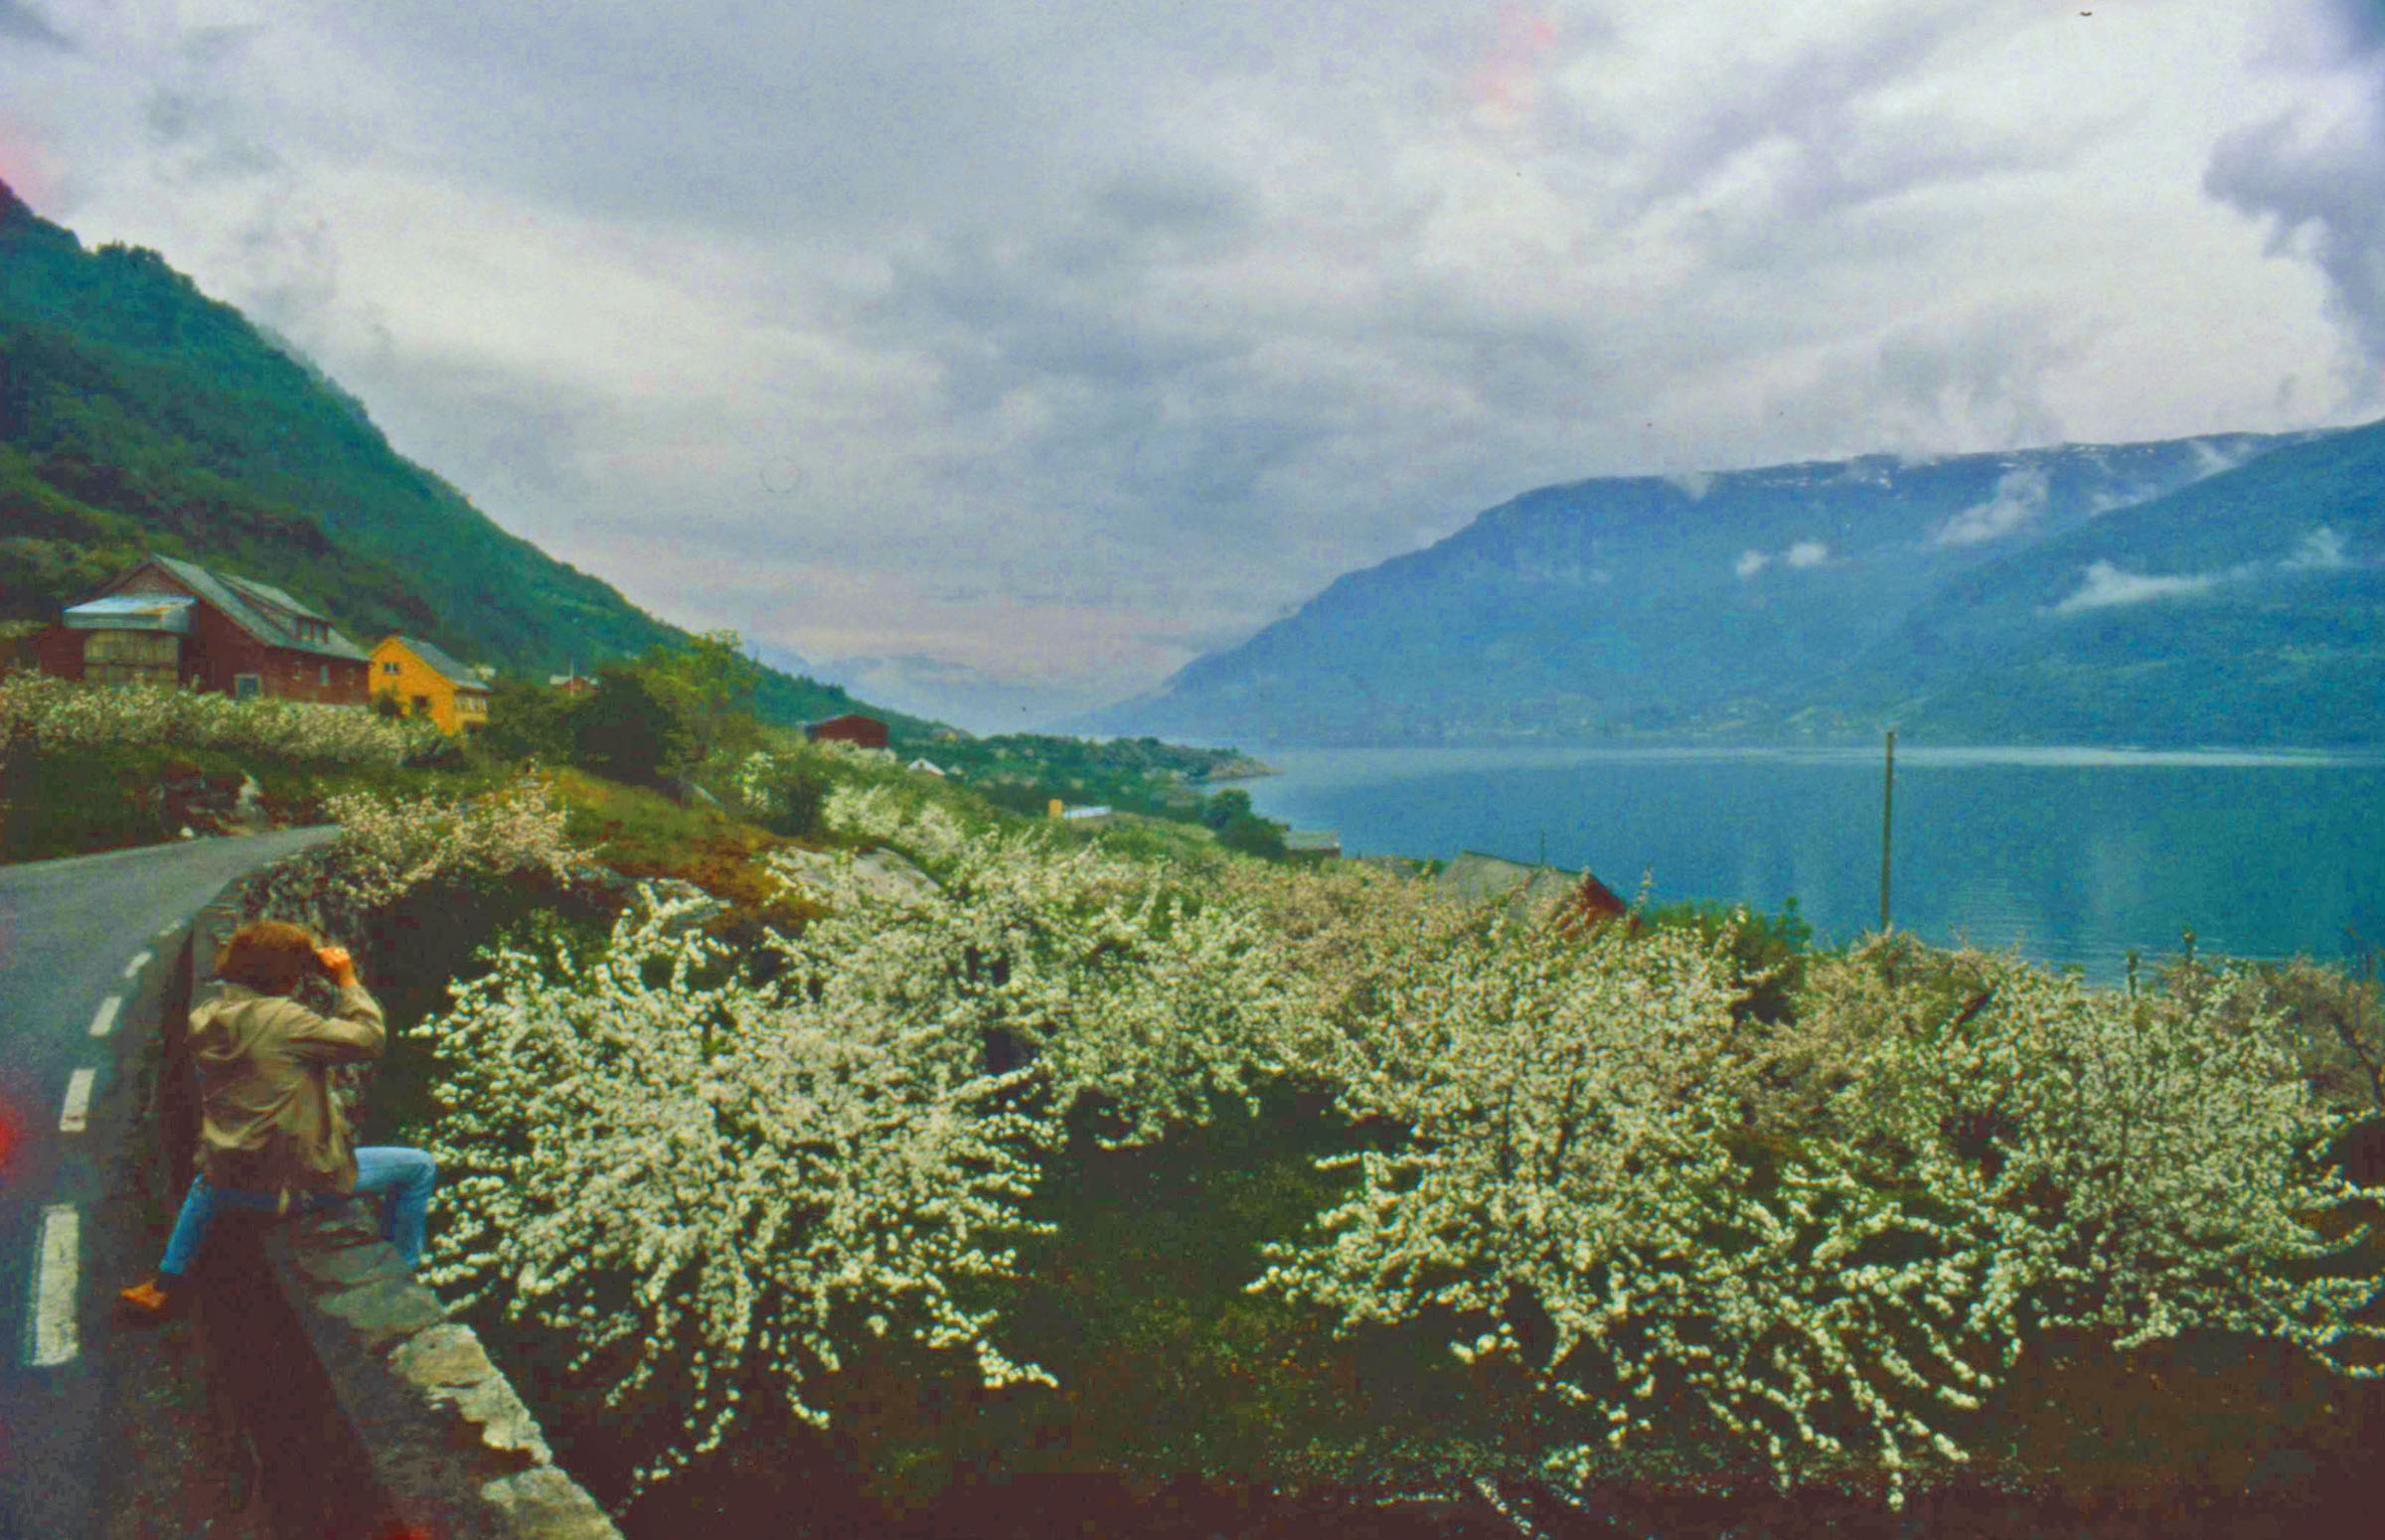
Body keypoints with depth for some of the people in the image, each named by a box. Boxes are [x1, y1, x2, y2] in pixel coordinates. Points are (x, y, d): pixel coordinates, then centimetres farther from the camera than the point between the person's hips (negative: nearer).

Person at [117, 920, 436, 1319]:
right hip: (298, 1182, -7)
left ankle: (164, 1286, 44)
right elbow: (368, 1039, -18)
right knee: (418, 1168, 7)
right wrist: (348, 982, -9)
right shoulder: (283, 1018, -23)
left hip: (232, 1184, 7)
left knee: (207, 1179, 45)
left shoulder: (205, 1018, 0)